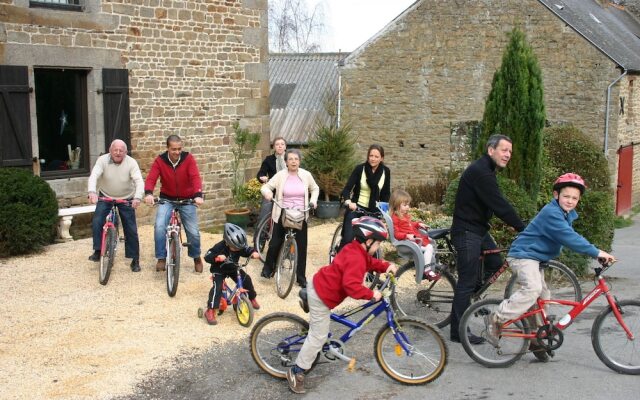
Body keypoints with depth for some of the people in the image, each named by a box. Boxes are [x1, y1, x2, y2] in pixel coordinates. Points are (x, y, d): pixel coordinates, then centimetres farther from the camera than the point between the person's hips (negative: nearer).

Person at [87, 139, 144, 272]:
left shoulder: (131, 163, -17)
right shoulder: (103, 160, -15)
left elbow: (139, 181, -27)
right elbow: (94, 176, -29)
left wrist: (137, 197, -45)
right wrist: (92, 192, -48)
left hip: (126, 199, -1)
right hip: (105, 197, 1)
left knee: (131, 229, -1)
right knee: (97, 222, -18)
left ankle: (135, 260, 10)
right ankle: (98, 251, -2)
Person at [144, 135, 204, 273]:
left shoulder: (188, 158, -14)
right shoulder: (160, 160, -13)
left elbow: (195, 177, -24)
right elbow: (151, 178, -22)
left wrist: (198, 195, -42)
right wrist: (149, 193, -43)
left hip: (187, 199, 0)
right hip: (166, 199, 0)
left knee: (193, 232, 0)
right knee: (159, 227, -20)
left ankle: (196, 257, 27)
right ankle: (161, 258, -4)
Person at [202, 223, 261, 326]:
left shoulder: (240, 246, -16)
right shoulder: (220, 247, -30)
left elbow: (248, 250, -4)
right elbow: (207, 256, -30)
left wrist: (254, 252, -29)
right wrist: (217, 257, -50)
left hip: (233, 268, 5)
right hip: (219, 270, -5)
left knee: (246, 279, -5)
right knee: (217, 287, -24)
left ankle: (252, 299, 22)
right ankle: (210, 311, -21)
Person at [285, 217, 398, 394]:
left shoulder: (356, 250, 3)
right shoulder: (356, 258, -27)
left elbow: (370, 263, 17)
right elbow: (351, 285, -37)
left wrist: (387, 266, 1)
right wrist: (371, 294, -28)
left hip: (320, 285, 10)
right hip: (322, 296, -10)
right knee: (319, 336, -2)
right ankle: (296, 372, 5)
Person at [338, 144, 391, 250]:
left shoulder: (386, 171, -3)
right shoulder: (360, 168, -11)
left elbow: (386, 193, 7)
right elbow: (347, 189, -14)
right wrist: (348, 202, -34)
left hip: (373, 211, 3)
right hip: (356, 208, -2)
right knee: (348, 238, -16)